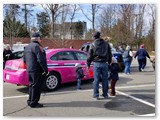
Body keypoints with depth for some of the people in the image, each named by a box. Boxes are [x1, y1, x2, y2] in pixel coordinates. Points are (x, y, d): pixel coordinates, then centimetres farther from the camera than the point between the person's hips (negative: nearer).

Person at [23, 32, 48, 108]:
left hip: (29, 70, 9)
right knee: (36, 86, -1)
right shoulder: (36, 46, -14)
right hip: (37, 70, -9)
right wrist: (45, 69, -18)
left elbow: (25, 60, 22)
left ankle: (30, 101, 28)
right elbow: (40, 60, -22)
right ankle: (33, 103, 5)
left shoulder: (27, 47, 16)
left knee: (32, 85, 19)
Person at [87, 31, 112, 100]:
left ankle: (96, 95, 4)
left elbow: (90, 55, 1)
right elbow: (110, 54, 13)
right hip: (104, 63, 3)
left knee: (96, 80, 2)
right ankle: (105, 94, 18)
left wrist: (88, 64, 8)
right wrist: (109, 62, 24)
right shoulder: (106, 44, 8)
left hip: (96, 64, -2)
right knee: (105, 79, 10)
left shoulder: (93, 44, 0)